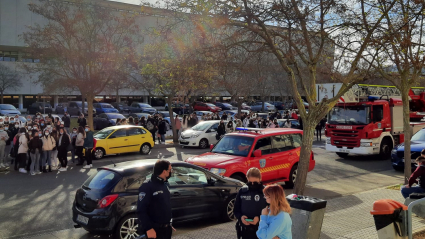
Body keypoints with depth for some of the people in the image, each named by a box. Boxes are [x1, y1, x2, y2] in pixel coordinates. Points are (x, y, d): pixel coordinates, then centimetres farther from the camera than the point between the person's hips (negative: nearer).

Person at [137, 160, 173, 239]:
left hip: (166, 229, 9)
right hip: (155, 230, -9)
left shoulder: (165, 184, 12)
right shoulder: (147, 186, -16)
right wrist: (148, 228, -26)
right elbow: (141, 210, -21)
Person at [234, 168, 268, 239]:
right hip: (245, 230, 2)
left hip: (261, 230, -2)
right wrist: (240, 217, -14)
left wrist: (259, 218, -22)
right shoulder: (242, 191, 0)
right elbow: (236, 210, 7)